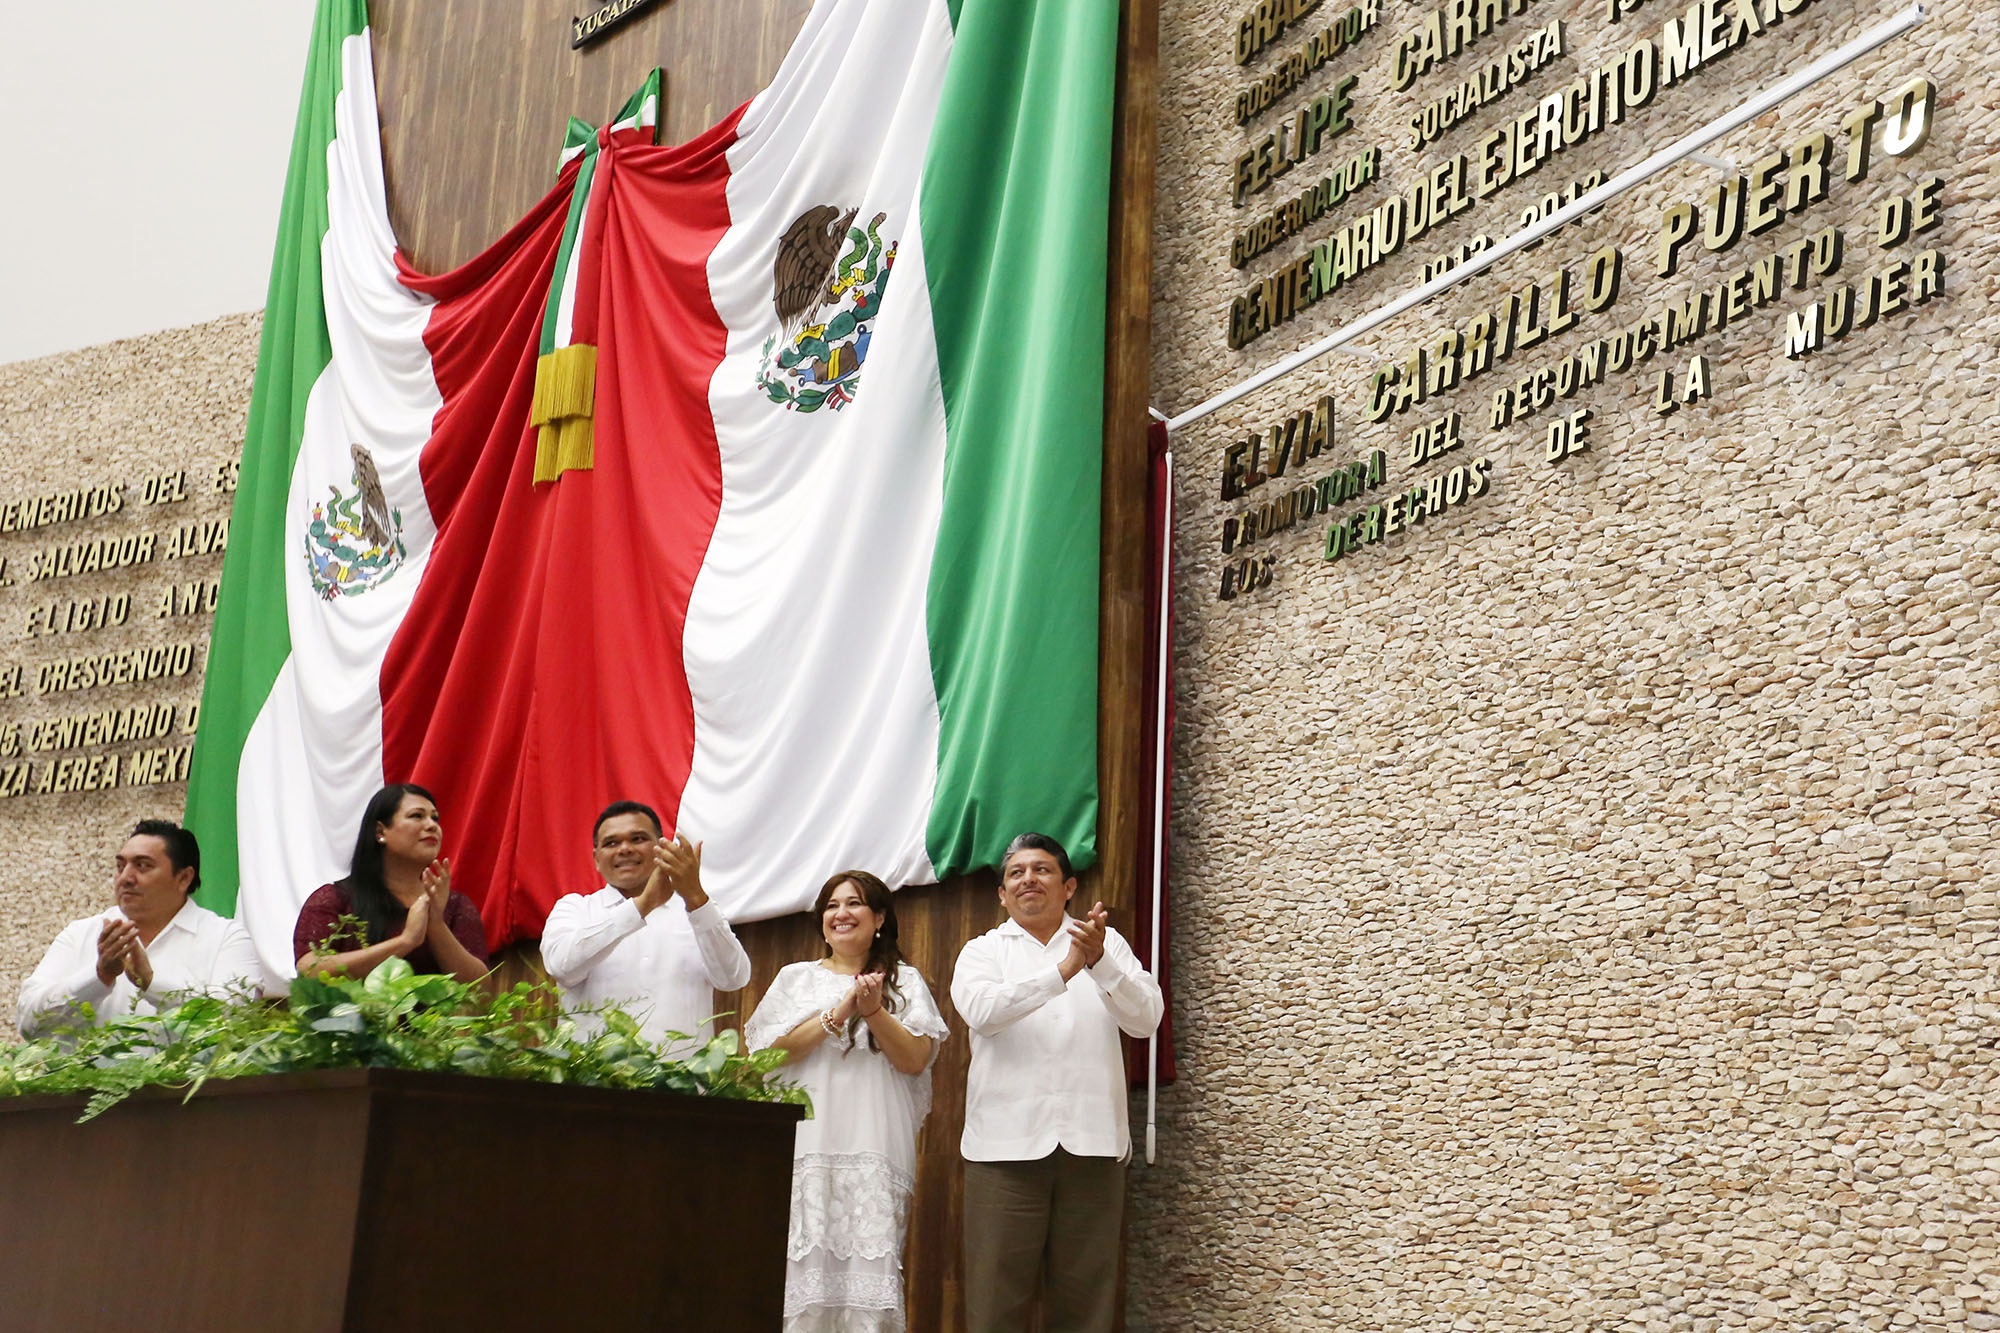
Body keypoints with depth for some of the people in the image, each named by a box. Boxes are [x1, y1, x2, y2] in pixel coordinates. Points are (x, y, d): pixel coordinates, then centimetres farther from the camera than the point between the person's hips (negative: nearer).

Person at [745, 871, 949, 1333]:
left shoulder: (904, 981, 13)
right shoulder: (796, 979, 15)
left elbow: (915, 1059, 1)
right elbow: (773, 1052, 0)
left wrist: (873, 1010, -11)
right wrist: (839, 1013, -8)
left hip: (875, 1152, -1)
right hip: (805, 1147, 1)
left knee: (868, 1268, -10)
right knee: (806, 1267, -7)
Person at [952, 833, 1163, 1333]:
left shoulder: (1107, 944, 14)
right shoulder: (982, 950, 12)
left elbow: (1145, 1018, -1)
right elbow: (981, 1010, -10)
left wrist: (1099, 961, -18)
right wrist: (1063, 971, -19)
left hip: (1091, 1142, 1)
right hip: (1006, 1142, -1)